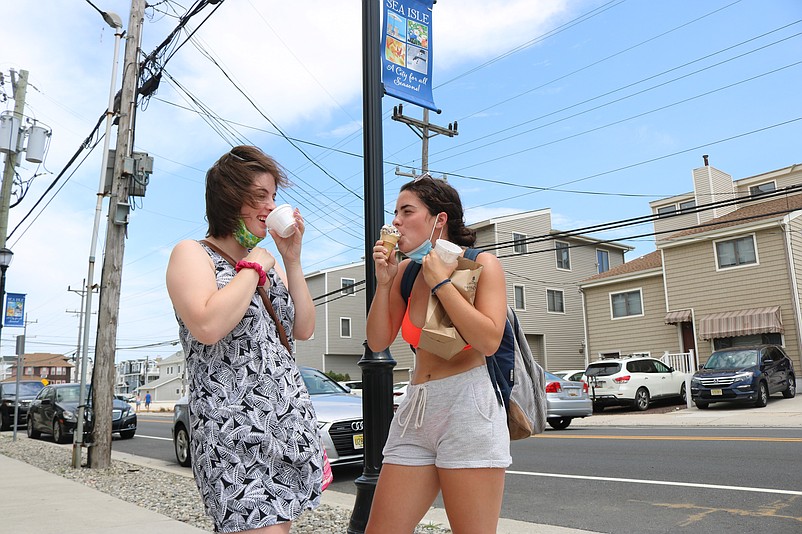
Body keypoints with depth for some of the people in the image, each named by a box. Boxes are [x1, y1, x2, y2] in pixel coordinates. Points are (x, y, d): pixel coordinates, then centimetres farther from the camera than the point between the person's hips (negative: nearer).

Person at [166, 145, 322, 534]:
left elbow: (304, 330, 10)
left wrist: (292, 260, 3)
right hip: (233, 434, -6)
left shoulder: (266, 259, 17)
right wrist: (252, 268, -10)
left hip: (290, 425, 7)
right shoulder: (192, 254, -2)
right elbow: (208, 326, -22)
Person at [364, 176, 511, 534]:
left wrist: (440, 282, -13)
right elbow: (378, 342, 9)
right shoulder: (406, 271, 9)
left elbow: (489, 341, -16)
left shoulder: (482, 264, -3)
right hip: (415, 410, 5)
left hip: (468, 409, -5)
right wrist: (383, 283, -2)